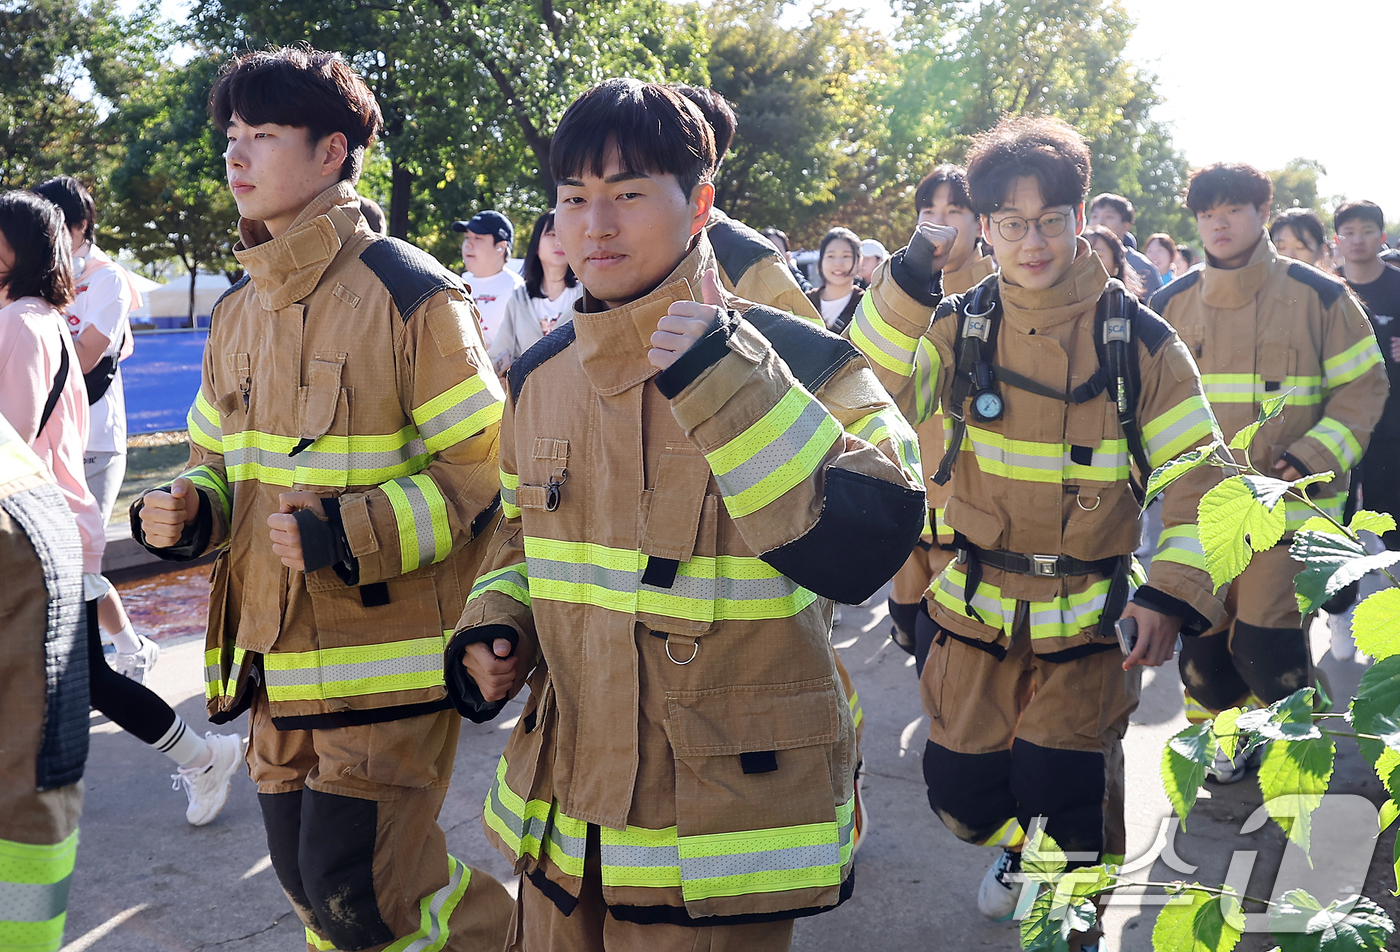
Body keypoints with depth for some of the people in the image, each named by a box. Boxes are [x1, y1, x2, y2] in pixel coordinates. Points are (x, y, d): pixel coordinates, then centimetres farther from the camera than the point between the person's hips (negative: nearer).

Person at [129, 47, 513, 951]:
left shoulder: (409, 294, -13)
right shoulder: (239, 310, 10)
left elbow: (484, 470, -13)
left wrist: (348, 536, -23)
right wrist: (187, 513, -3)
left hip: (388, 660, -7)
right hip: (275, 658, 7)